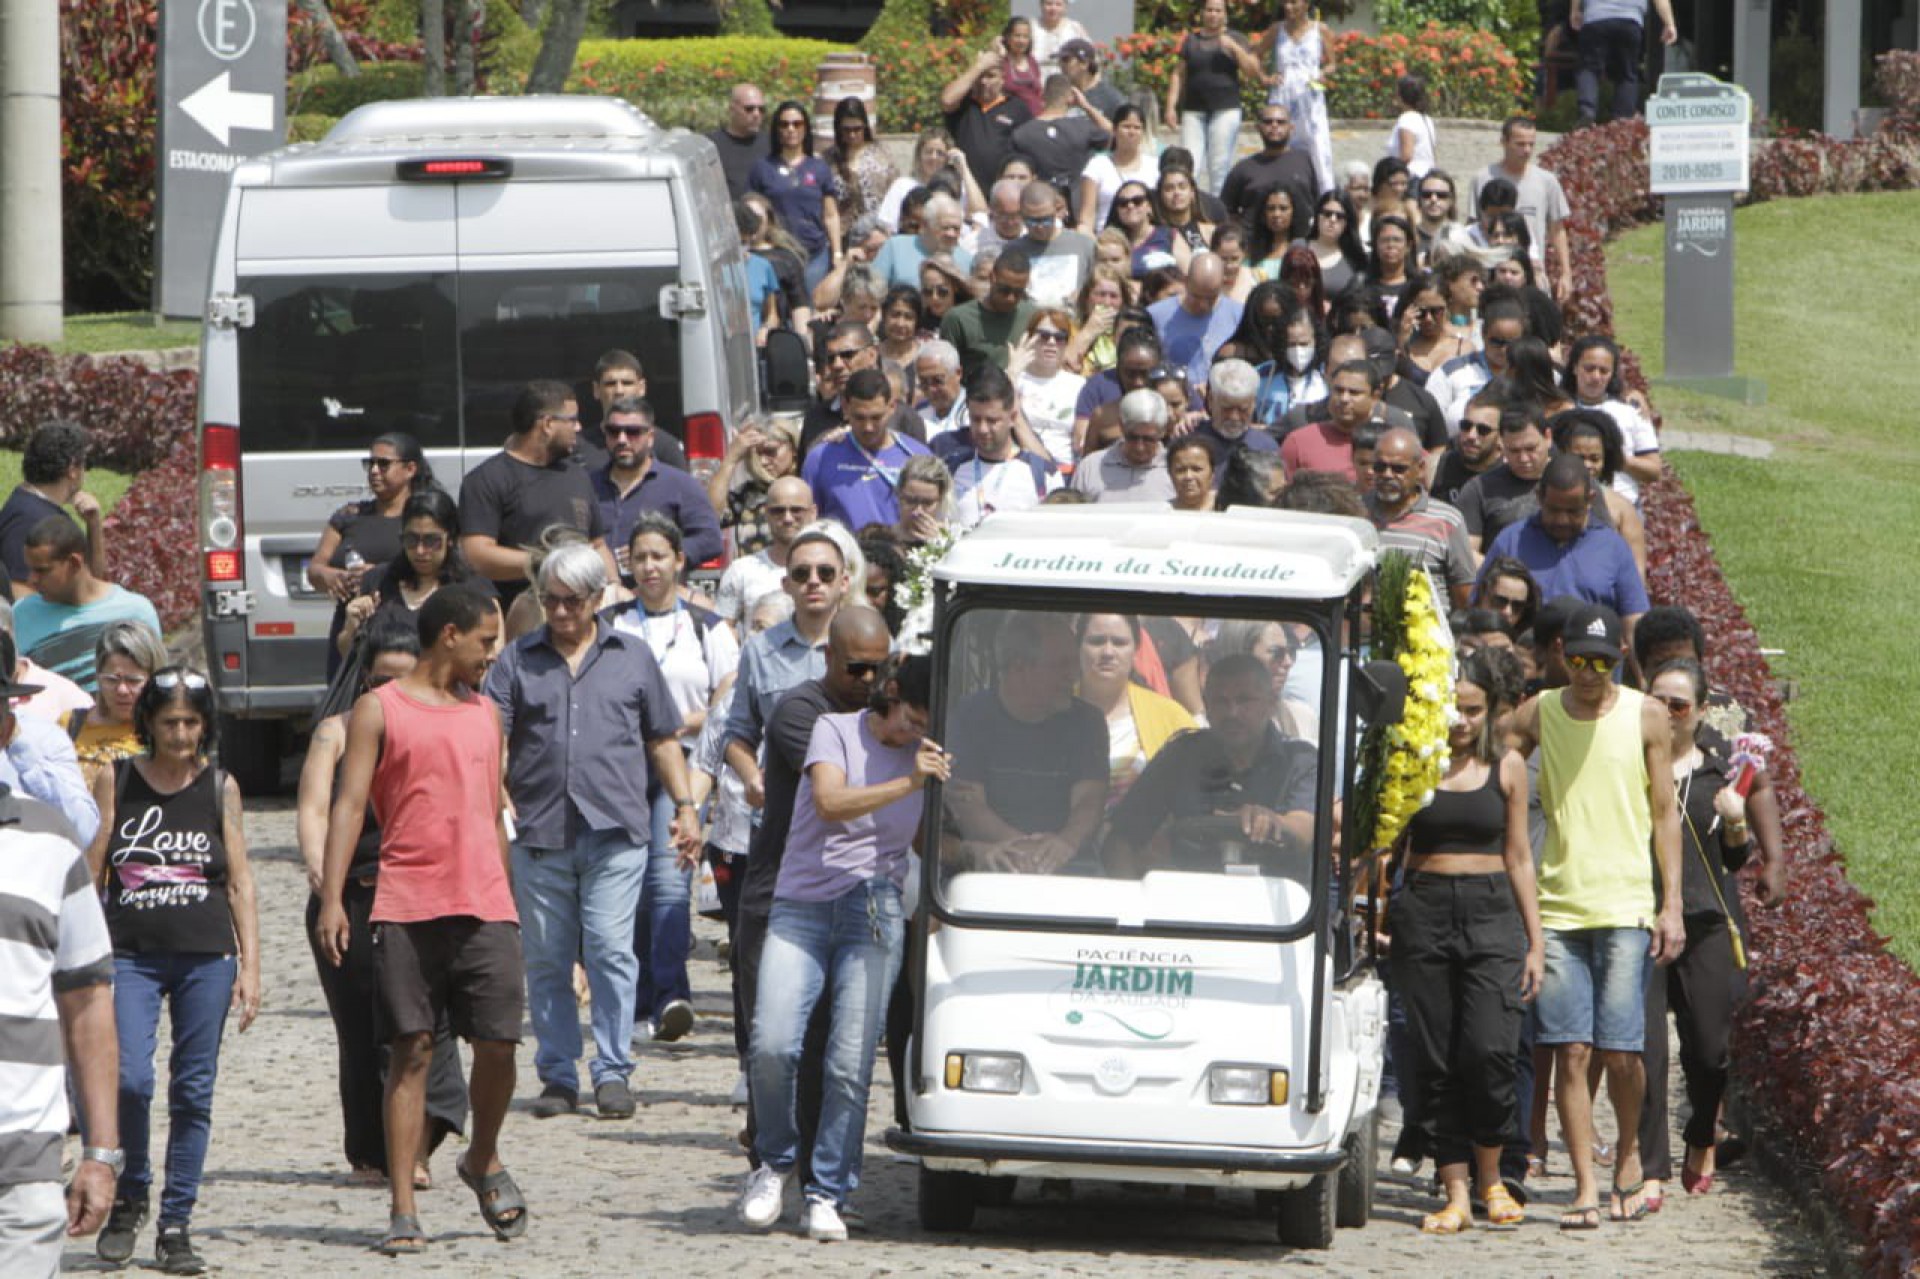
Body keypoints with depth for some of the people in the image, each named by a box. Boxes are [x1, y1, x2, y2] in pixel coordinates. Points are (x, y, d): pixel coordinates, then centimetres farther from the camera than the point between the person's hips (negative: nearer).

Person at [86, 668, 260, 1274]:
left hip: (206, 954, 1)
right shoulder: (116, 781, 5)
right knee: (129, 1077, -17)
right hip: (131, 954, -1)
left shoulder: (220, 788, 7)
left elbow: (240, 881, 8)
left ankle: (176, 1225, 9)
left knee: (193, 1089, 1)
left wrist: (249, 966, 3)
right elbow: (90, 871, 7)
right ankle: (129, 1198, 6)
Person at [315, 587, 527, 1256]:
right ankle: (403, 1208, -2)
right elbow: (349, 804, -3)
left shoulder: (485, 713, 19)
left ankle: (484, 1161, 24)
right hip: (406, 908, -4)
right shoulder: (379, 710, 3)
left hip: (485, 907, 4)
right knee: (412, 1050, -5)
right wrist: (331, 898, -13)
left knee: (497, 1045, -2)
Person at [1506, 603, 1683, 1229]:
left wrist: (1672, 906, 0)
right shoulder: (1537, 714, 6)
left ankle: (1628, 1154, 20)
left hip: (1625, 907, -1)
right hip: (1556, 907, 1)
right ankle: (1585, 1186, 0)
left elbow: (1664, 813, 5)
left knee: (1620, 1049, -6)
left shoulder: (1645, 717, 3)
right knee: (1571, 1050, -5)